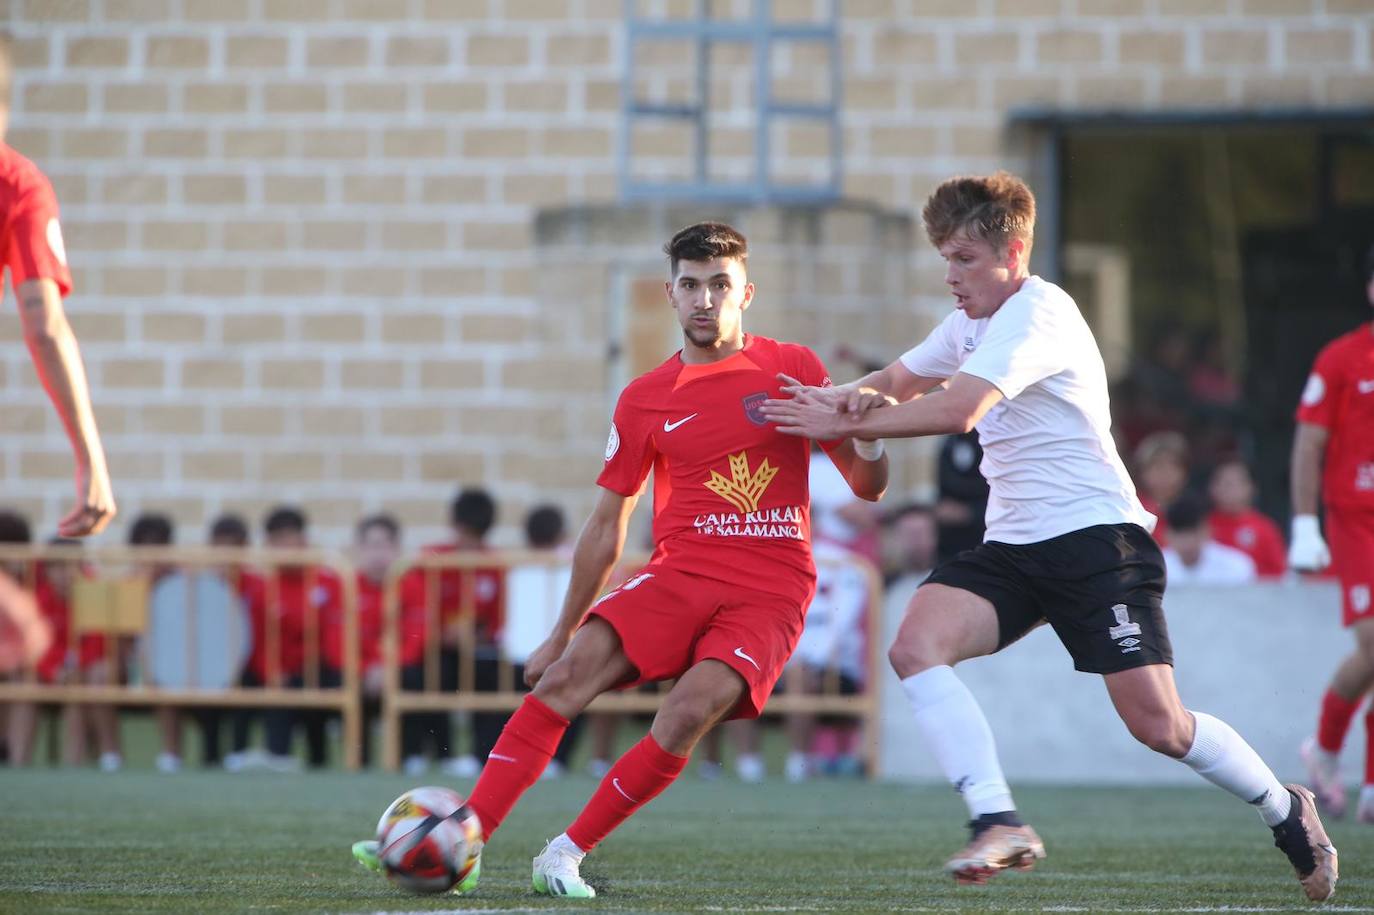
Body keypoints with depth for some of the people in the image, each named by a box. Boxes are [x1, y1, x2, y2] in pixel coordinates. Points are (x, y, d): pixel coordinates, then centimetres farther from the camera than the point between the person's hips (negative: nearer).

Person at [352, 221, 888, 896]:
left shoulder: (793, 369, 6)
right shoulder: (646, 400, 10)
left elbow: (867, 487, 10)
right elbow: (607, 526, 17)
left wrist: (867, 441, -14)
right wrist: (561, 633, 17)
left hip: (769, 592, -2)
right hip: (680, 576, 2)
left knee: (689, 714, -27)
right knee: (568, 673, -22)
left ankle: (565, 857, -14)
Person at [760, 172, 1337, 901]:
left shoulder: (1037, 314, -16)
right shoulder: (971, 321, 14)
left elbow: (959, 409, -28)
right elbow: (901, 380, 27)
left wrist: (844, 425, -21)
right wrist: (859, 394, 1)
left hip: (1097, 536, -8)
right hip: (1013, 546, 8)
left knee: (1157, 724, -12)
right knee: (916, 644, -19)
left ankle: (1287, 813, 15)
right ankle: (999, 824, -23)